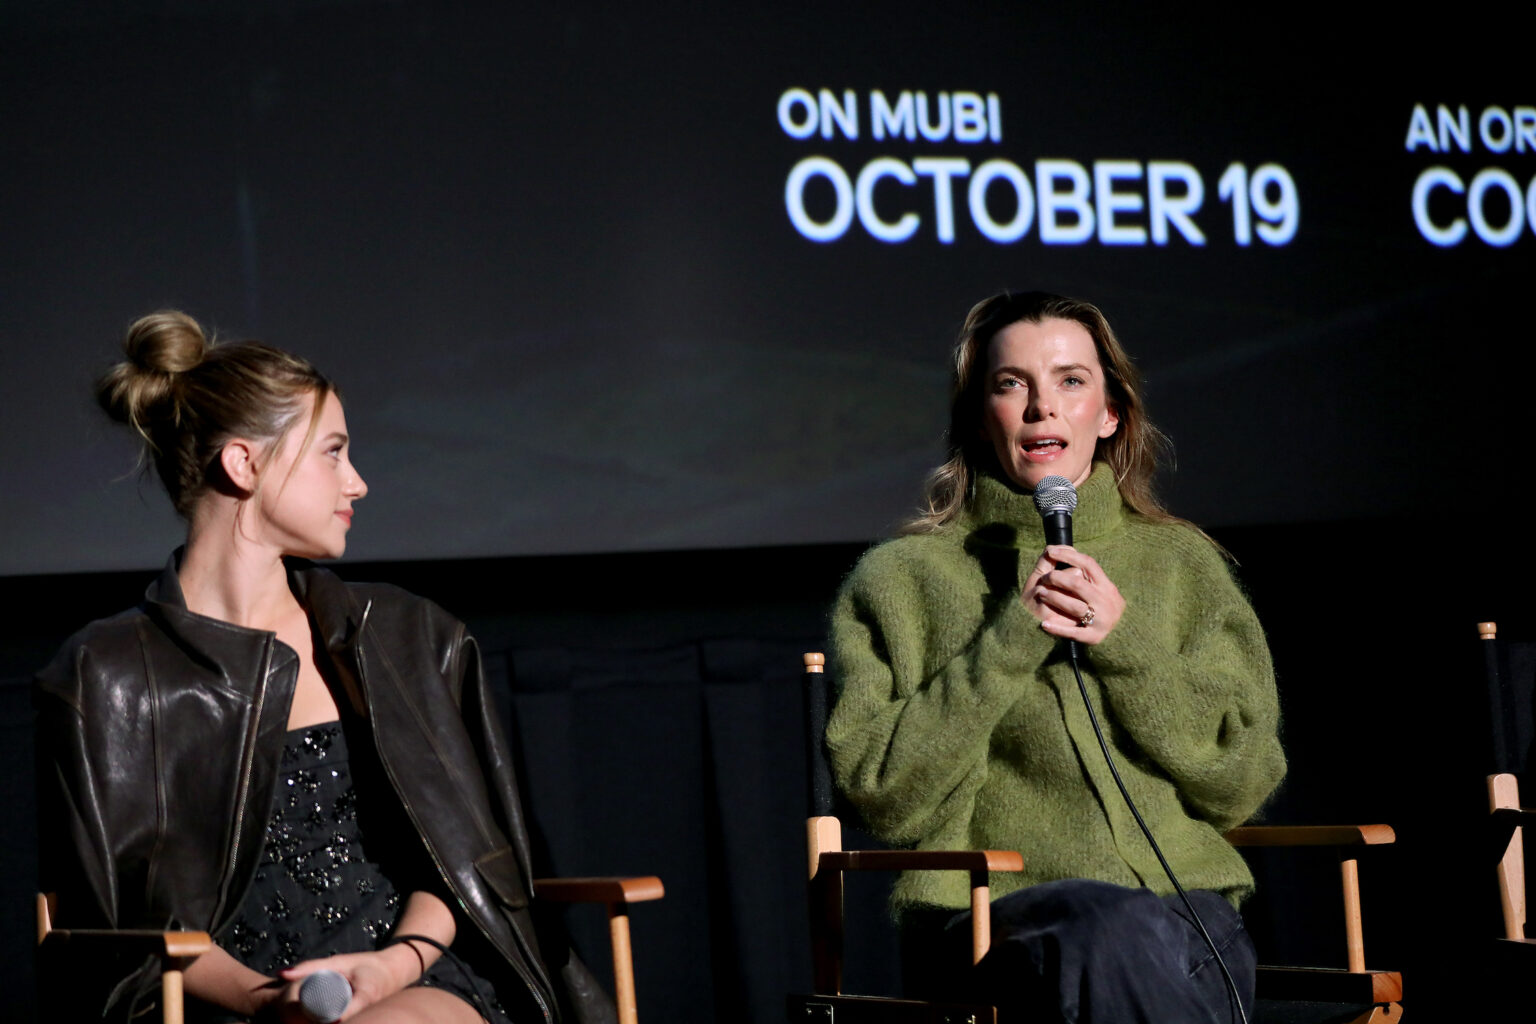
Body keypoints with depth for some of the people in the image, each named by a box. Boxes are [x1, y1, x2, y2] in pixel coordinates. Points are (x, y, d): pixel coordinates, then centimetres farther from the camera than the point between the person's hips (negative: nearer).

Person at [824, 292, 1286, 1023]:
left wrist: (1124, 643, -4)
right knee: (1114, 929, -36)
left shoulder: (1183, 563, 17)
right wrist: (1007, 643, -7)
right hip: (990, 924, -2)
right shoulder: (899, 578, 11)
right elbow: (883, 794, 1)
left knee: (1132, 951, -35)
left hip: (1183, 903, 2)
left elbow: (1242, 779, 9)